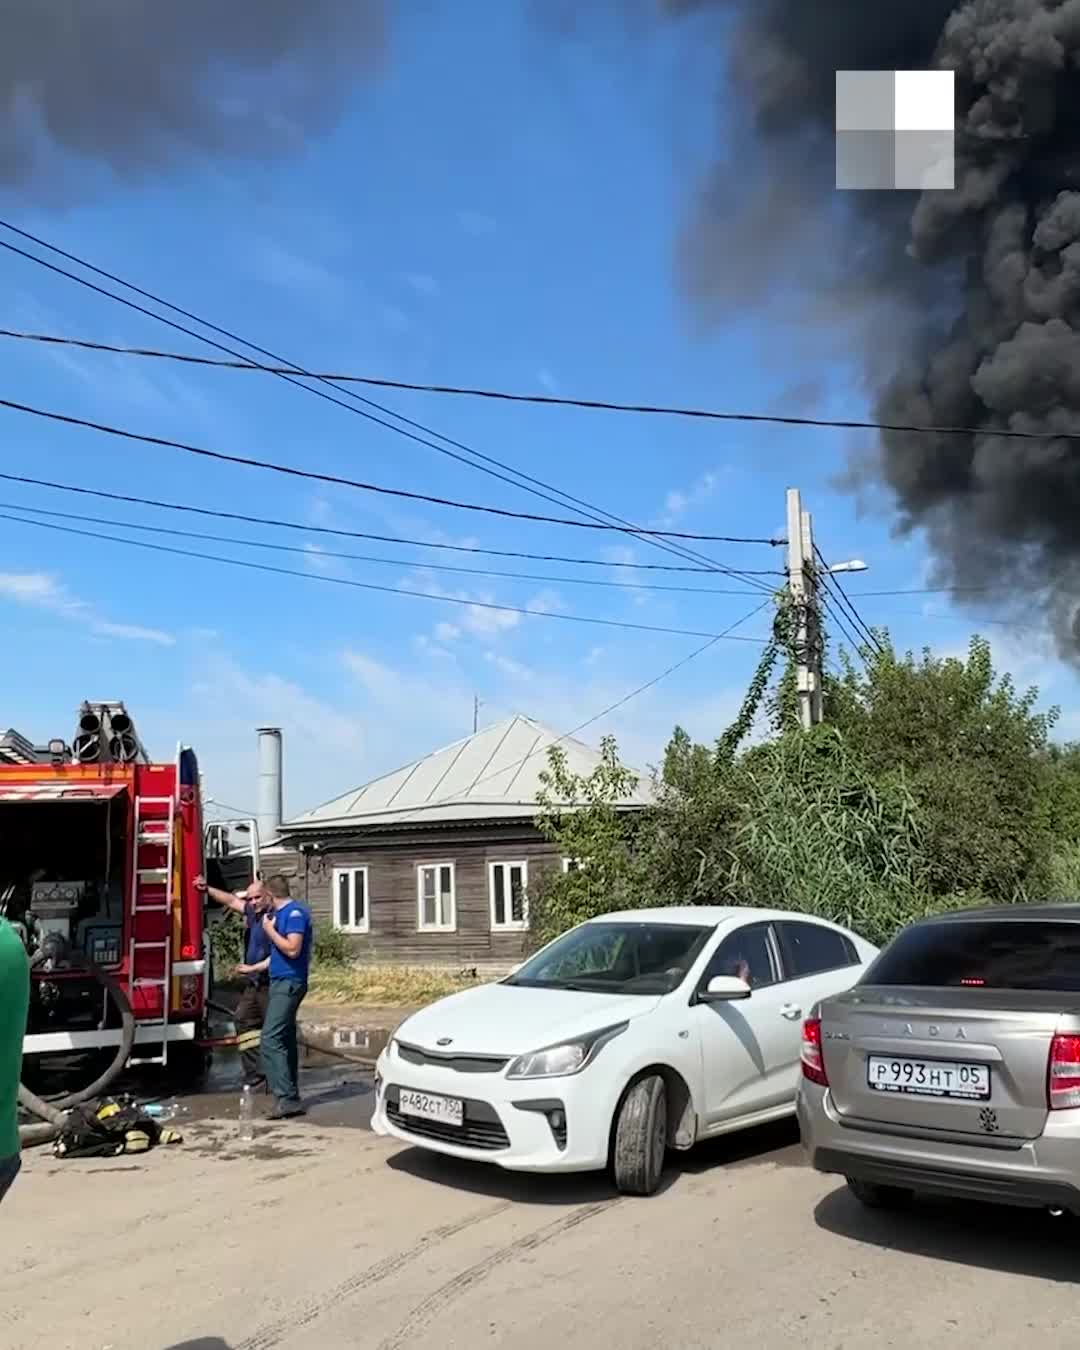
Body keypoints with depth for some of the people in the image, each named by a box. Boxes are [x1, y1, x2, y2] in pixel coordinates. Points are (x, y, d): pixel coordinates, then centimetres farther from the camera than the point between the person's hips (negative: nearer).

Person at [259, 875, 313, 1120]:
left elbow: (292, 949, -22)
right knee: (285, 1040, 12)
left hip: (289, 983, -10)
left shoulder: (295, 913, -14)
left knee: (271, 1039, -15)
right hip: (281, 982, 10)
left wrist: (270, 930, -13)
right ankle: (291, 1097, 17)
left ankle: (287, 1098, -17)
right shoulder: (281, 913, 14)